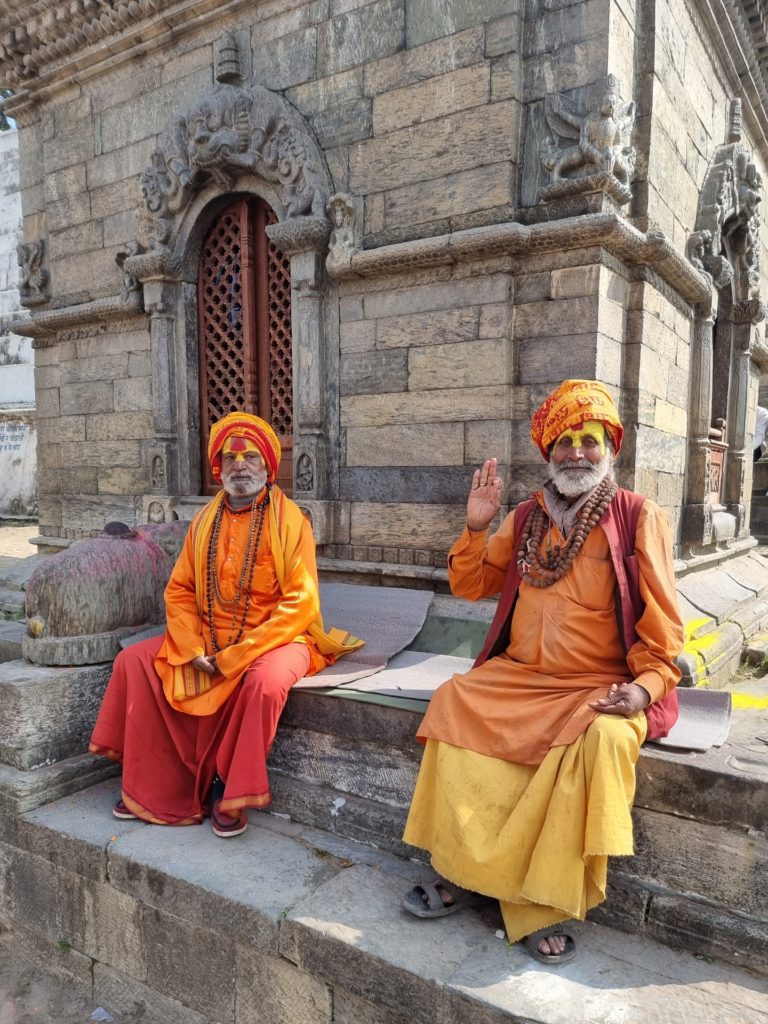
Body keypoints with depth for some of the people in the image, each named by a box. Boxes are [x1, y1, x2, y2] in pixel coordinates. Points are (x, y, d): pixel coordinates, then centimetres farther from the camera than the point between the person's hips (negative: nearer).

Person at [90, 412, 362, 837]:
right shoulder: (206, 519, 6)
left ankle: (232, 793, -10)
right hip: (205, 641, 6)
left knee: (264, 681, -35)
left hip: (274, 638, -6)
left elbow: (300, 604, -16)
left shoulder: (289, 520, -11)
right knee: (135, 661, -5)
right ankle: (156, 788, 4)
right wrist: (194, 648, -11)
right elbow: (179, 590, 7)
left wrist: (236, 655, -20)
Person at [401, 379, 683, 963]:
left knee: (602, 737, -32)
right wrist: (477, 526, 0)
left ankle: (547, 901, -14)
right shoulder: (528, 518, 9)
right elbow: (470, 586, 14)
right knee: (453, 704, -18)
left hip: (600, 687, -3)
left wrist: (644, 687, -18)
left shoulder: (639, 518, -1)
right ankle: (469, 874, -6)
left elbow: (661, 625, -3)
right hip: (519, 677, 4)